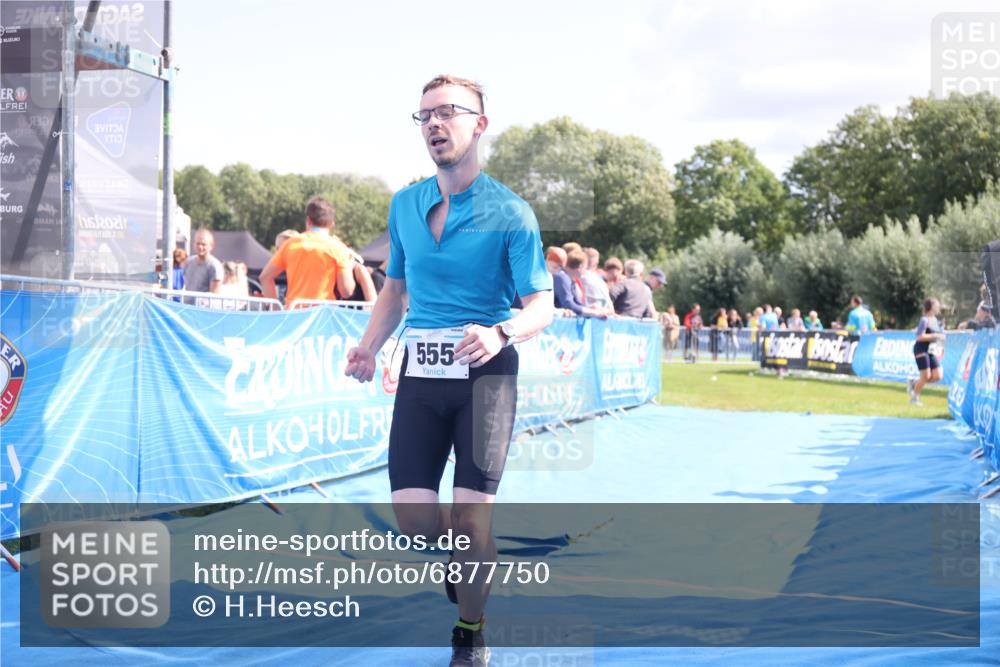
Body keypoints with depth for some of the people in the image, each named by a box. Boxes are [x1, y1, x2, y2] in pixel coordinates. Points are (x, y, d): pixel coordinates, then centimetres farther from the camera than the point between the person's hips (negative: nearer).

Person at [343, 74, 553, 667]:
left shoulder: (510, 212, -6)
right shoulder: (404, 206, 9)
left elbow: (542, 306, -8)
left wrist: (500, 335, -29)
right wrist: (369, 348, 5)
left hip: (486, 371, -4)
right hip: (420, 370, 4)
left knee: (470, 516, -5)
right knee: (412, 514, -2)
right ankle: (468, 557, 33)